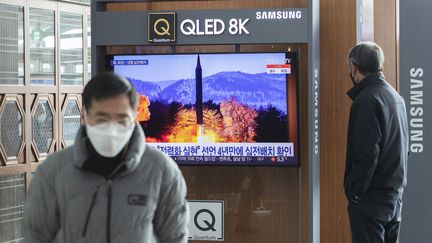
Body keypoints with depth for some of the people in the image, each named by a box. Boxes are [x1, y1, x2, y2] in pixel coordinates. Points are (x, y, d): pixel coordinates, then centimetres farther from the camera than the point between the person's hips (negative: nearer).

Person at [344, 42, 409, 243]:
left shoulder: (366, 100, -16)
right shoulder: (396, 97, 13)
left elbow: (366, 153, -21)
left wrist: (354, 190, -13)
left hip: (372, 197, -9)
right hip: (395, 193, 9)